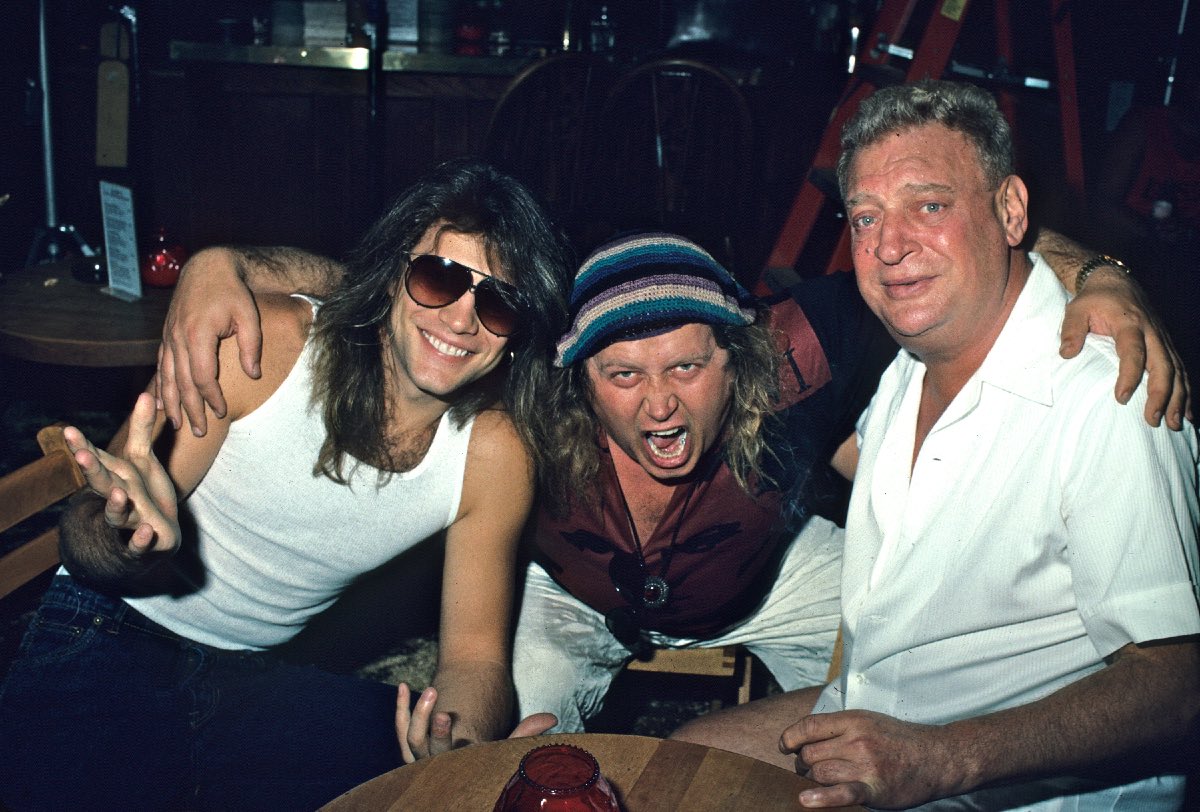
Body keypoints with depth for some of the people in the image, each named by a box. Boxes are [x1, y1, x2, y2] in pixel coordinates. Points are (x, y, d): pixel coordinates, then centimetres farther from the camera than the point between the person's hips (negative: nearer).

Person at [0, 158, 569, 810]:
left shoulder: (495, 458, -11)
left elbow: (474, 655, -5)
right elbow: (86, 540, -15)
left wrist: (463, 749, -28)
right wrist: (132, 539, -40)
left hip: (265, 677, 2)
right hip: (107, 644, -2)